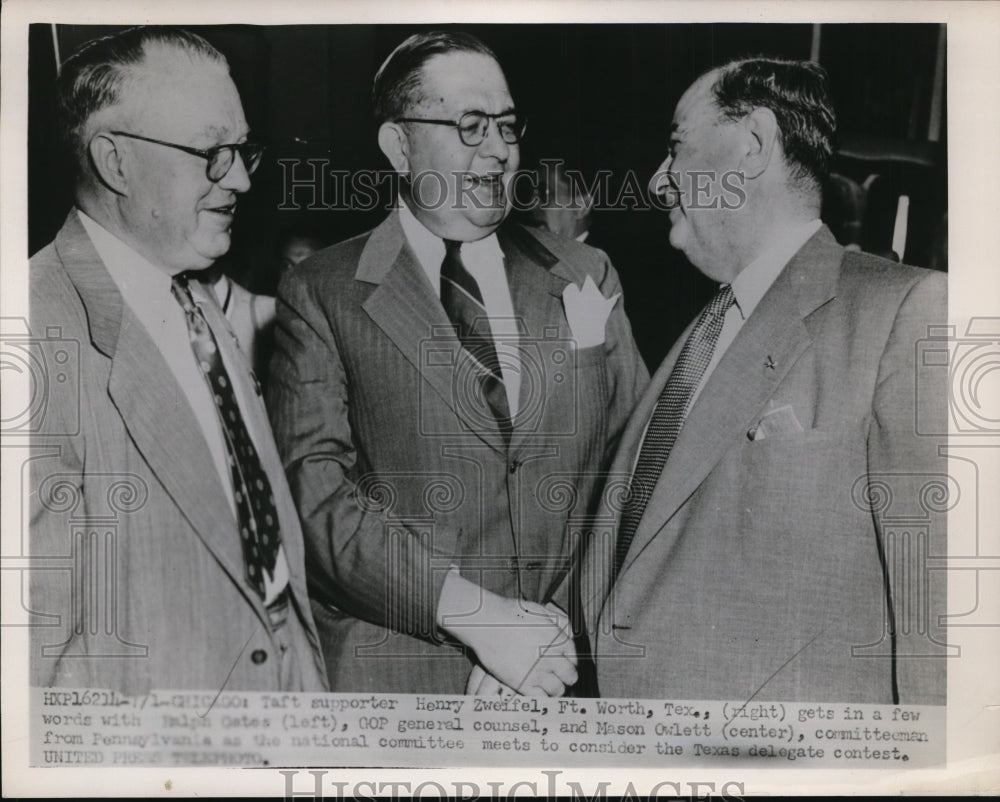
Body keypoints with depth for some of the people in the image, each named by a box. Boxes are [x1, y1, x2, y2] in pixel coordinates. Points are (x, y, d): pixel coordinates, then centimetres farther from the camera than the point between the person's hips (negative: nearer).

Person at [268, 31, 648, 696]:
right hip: (394, 675, -3)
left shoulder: (586, 277, 7)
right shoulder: (320, 296, -3)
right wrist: (473, 613, -19)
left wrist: (563, 624, -9)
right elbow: (317, 489, -12)